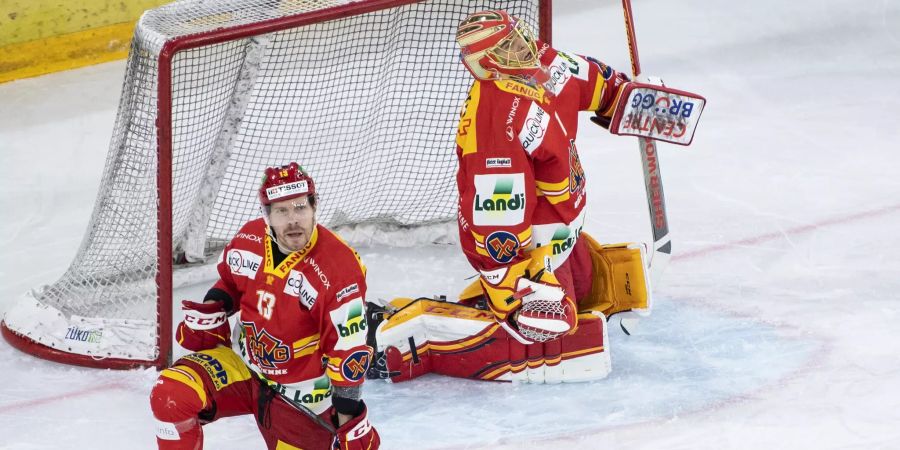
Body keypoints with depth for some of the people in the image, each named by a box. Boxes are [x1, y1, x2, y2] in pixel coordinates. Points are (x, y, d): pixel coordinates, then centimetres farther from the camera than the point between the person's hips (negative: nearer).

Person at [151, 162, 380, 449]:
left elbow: (349, 349, -19)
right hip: (242, 364, 3)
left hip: (298, 392, -3)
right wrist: (208, 313, -4)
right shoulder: (248, 239, -8)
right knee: (170, 398, -20)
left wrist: (350, 419, -19)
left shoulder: (340, 268, -24)